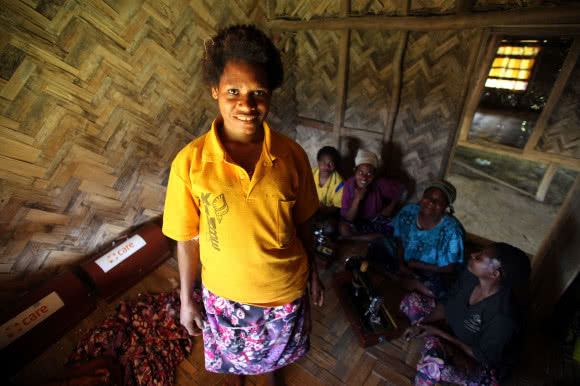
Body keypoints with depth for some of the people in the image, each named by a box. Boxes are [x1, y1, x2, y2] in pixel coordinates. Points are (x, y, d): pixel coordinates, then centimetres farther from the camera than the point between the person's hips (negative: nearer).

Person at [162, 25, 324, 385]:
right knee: (233, 354, 30)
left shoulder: (292, 155, -18)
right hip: (225, 293, 0)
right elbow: (188, 238, -10)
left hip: (287, 288, 1)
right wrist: (187, 298, -1)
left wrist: (313, 271, 6)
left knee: (277, 351, 31)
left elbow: (302, 222, -5)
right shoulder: (189, 163, -22)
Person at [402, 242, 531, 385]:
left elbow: (484, 357, -22)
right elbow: (448, 305, -2)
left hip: (485, 367, -6)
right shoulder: (470, 276, -19)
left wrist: (438, 332, -21)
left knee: (434, 360, -37)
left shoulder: (502, 318, -37)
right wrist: (421, 324, -14)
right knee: (412, 300, 2)